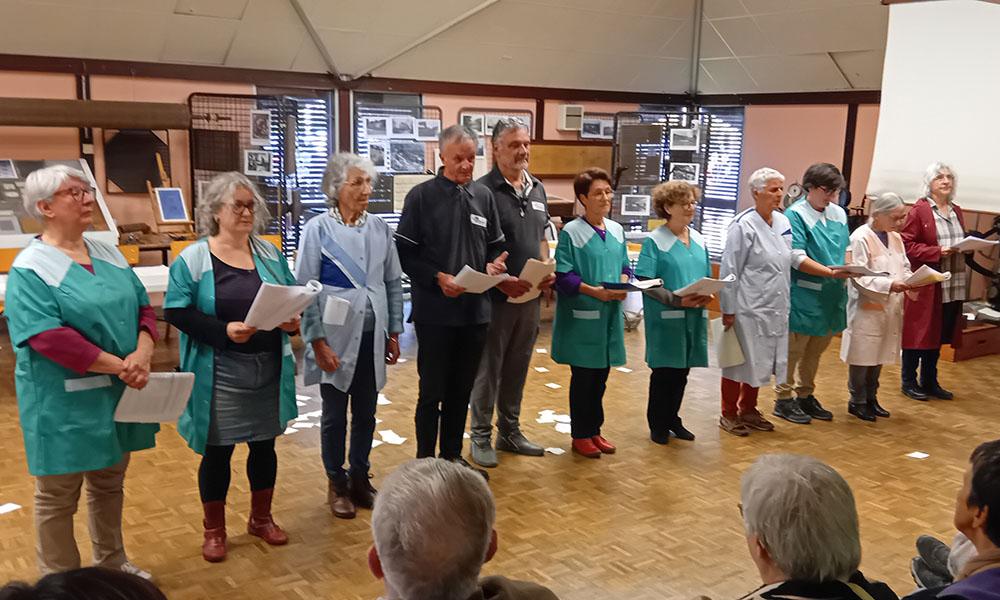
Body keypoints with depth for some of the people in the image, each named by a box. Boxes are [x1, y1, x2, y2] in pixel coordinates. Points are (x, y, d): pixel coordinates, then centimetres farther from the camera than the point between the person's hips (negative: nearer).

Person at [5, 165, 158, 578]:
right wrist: (119, 365, -22)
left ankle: (112, 563, 37)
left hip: (119, 396, 7)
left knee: (110, 484, 20)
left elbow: (143, 308, 8)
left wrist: (142, 353, -12)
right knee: (58, 496, 8)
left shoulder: (109, 255, 8)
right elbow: (50, 338, -23)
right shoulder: (30, 268, -13)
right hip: (65, 403, -7)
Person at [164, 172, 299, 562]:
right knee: (217, 450, 7)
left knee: (264, 444, 14)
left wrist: (294, 321, -10)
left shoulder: (270, 254, 7)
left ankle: (261, 518, 33)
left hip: (269, 369, 4)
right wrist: (224, 330, -22)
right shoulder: (194, 258, -6)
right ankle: (214, 530, 26)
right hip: (220, 373, -4)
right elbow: (176, 311, -10)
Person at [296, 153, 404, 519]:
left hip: (372, 337, 3)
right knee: (335, 415, 9)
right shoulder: (319, 229, -7)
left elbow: (393, 283, 9)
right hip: (336, 338, -3)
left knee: (366, 413, 13)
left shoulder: (379, 229, 3)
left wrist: (394, 332, 7)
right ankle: (336, 484, 25)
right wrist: (318, 342, -12)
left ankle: (359, 477, 30)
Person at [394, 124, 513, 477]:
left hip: (475, 311, 4)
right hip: (435, 312, -4)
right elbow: (405, 254, -6)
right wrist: (438, 278, -19)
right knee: (432, 392, 4)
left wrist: (492, 265, -8)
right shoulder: (421, 196, -4)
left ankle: (453, 456, 28)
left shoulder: (484, 196, 8)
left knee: (461, 391, 14)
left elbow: (495, 246, 14)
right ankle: (425, 461, 18)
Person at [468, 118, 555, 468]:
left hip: (531, 296, 6)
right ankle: (481, 437, 17)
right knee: (488, 369, 5)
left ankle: (510, 432, 29)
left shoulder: (537, 190, 11)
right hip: (496, 296, -6)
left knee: (517, 367, 16)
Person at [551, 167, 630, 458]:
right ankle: (580, 435, 18)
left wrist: (623, 284, -5)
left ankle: (595, 429, 29)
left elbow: (625, 267, 15)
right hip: (582, 317, -6)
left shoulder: (616, 230, 9)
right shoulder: (571, 232, -10)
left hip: (610, 314, 6)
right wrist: (592, 290, -24)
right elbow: (563, 275, -14)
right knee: (583, 377, 4)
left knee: (601, 375, 14)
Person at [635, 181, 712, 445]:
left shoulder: (699, 240, 11)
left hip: (694, 317, 5)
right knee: (664, 371, 4)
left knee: (681, 371, 13)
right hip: (665, 317, -5)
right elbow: (645, 282, -13)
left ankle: (672, 419, 29)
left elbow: (708, 277, 17)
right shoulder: (654, 241, -7)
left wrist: (707, 294, -5)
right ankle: (658, 424, 20)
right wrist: (676, 299, -22)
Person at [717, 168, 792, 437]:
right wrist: (728, 310, -12)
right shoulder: (743, 225, -14)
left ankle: (748, 409, 31)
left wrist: (786, 303, 13)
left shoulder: (783, 222, 6)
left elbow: (788, 263, 15)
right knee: (740, 360, 4)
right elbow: (729, 270, -12)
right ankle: (729, 414, 19)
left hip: (775, 307, 7)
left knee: (761, 361, 16)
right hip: (748, 307, -7)